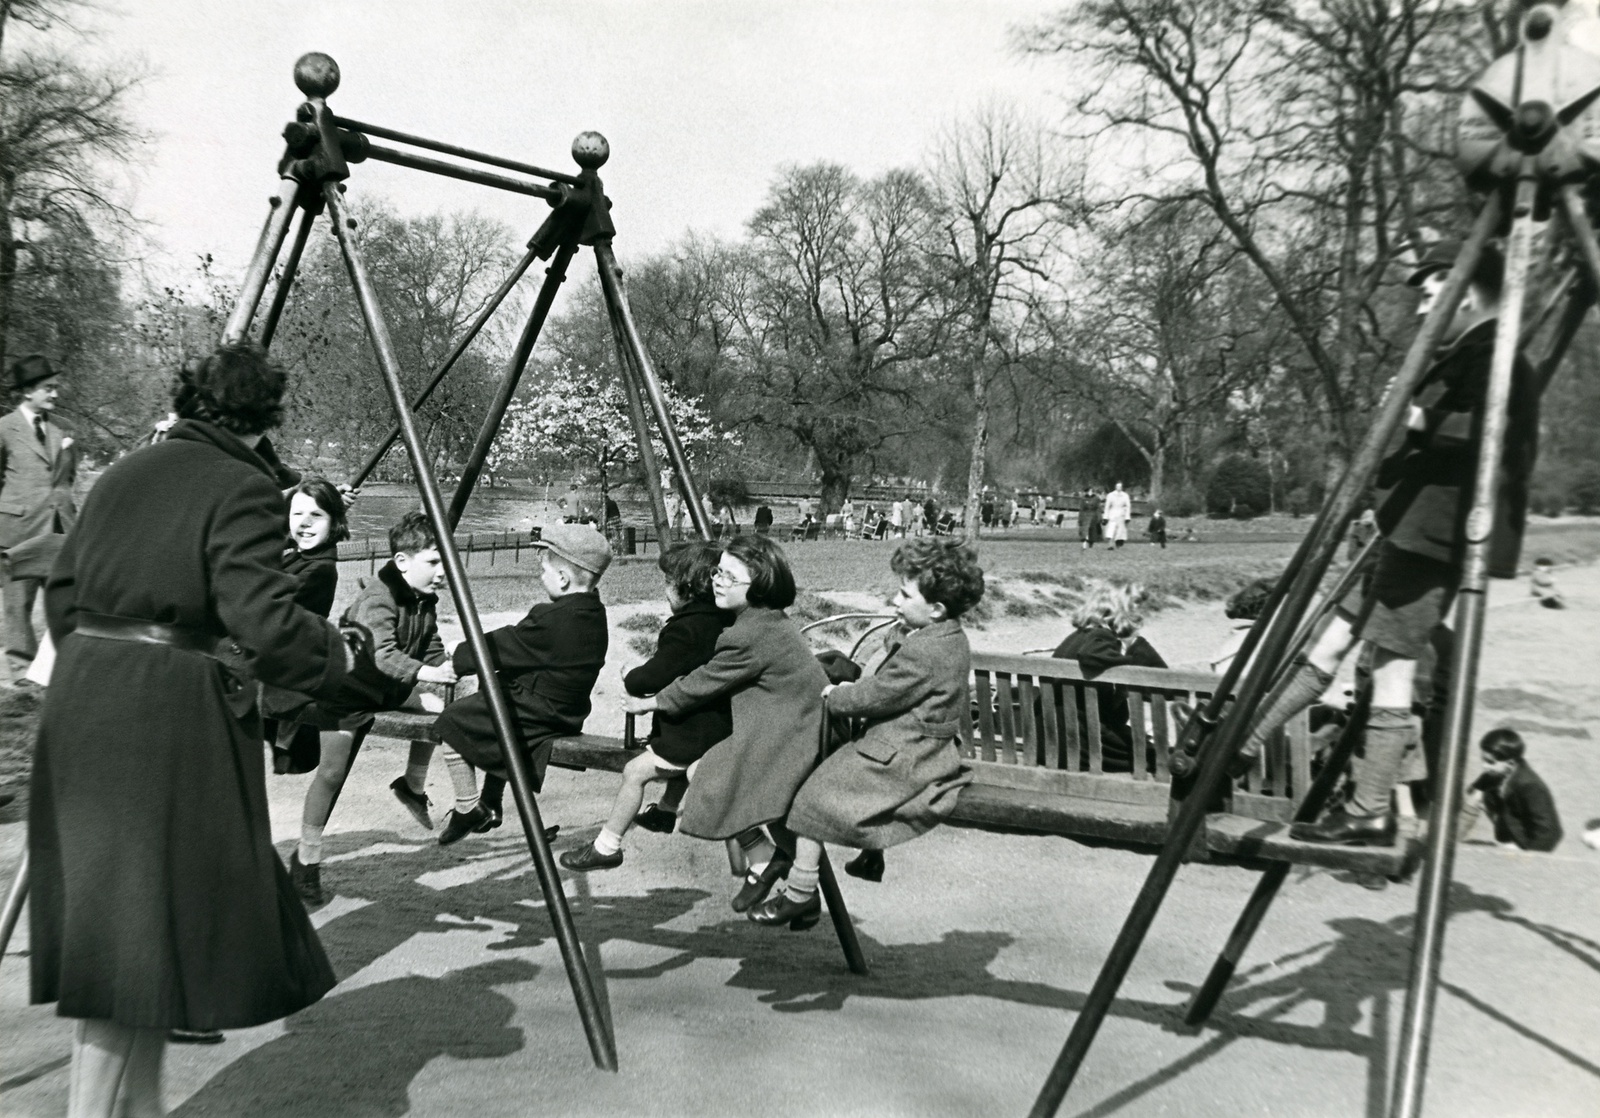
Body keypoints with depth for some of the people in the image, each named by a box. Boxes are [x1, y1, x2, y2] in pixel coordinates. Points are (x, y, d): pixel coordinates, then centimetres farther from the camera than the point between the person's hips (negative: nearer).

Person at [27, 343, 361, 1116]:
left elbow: (62, 595, 17)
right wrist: (336, 659, -3)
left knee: (116, 916, 16)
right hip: (171, 714, -8)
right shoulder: (244, 487, -10)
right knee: (142, 925, 3)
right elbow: (263, 621, -19)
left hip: (82, 702, 8)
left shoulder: (124, 473, 14)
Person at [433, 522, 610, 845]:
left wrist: (457, 660, 0)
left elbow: (499, 648, -15)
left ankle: (468, 809, 8)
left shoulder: (551, 621, -24)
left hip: (537, 714, -10)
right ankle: (491, 806, 35)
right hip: (565, 713, 10)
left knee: (453, 722, 0)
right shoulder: (593, 614, 4)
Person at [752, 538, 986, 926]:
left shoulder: (921, 653, -27)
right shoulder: (951, 639, 6)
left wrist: (834, 697, -1)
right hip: (925, 748, 11)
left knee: (815, 794, -4)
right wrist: (853, 691, 7)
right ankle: (872, 855, 38)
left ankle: (801, 893, 3)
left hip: (903, 756, -11)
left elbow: (875, 697, -20)